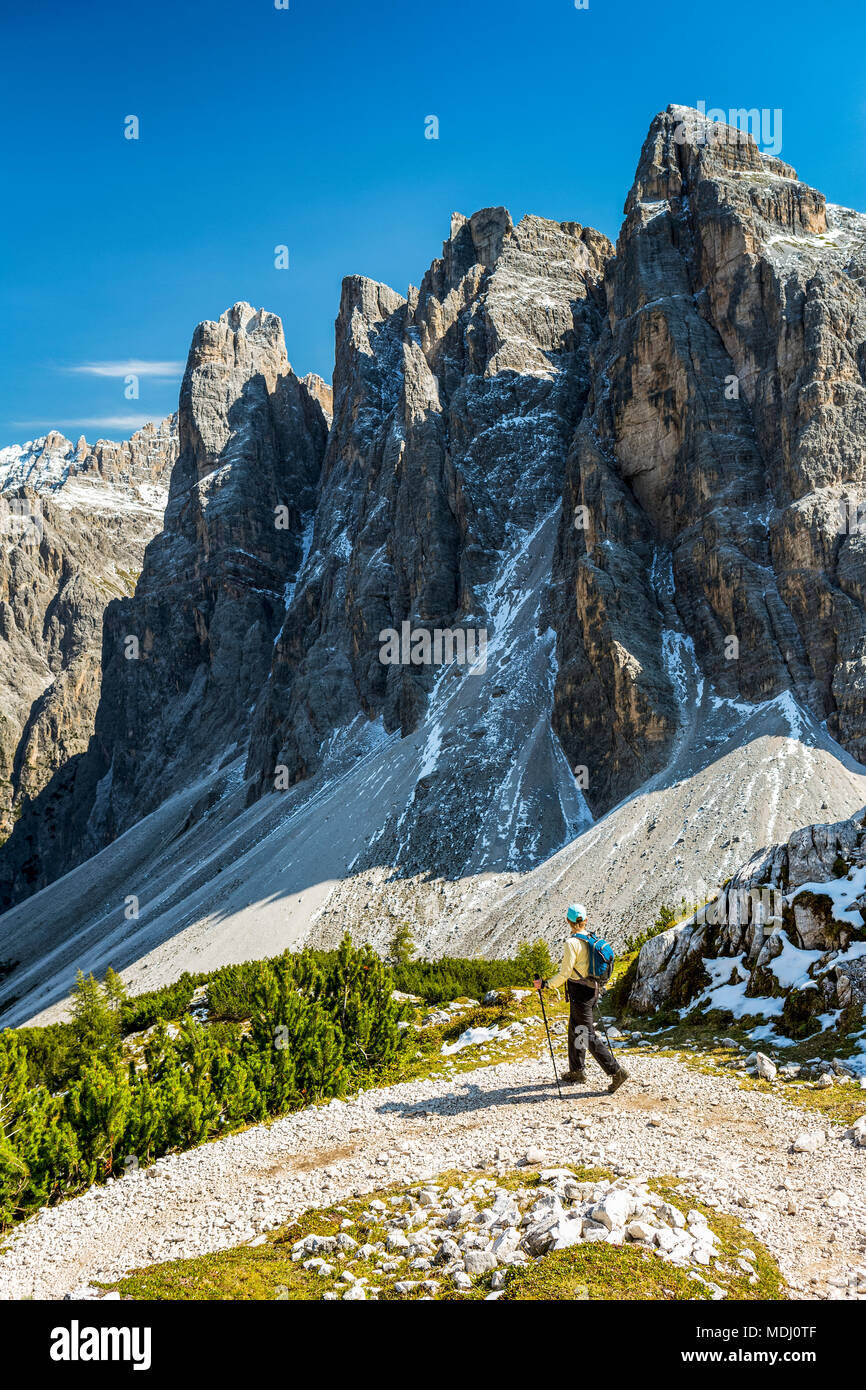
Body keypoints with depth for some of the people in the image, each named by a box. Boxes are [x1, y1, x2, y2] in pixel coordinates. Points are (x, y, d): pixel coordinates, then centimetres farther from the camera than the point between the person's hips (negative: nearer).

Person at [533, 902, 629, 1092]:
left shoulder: (572, 943, -20)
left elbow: (564, 974, -21)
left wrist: (545, 984, -10)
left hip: (579, 992, -8)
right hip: (592, 989, 9)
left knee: (589, 1036, -4)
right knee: (575, 1030, 21)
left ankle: (616, 1071, -7)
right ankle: (577, 1070, 30)